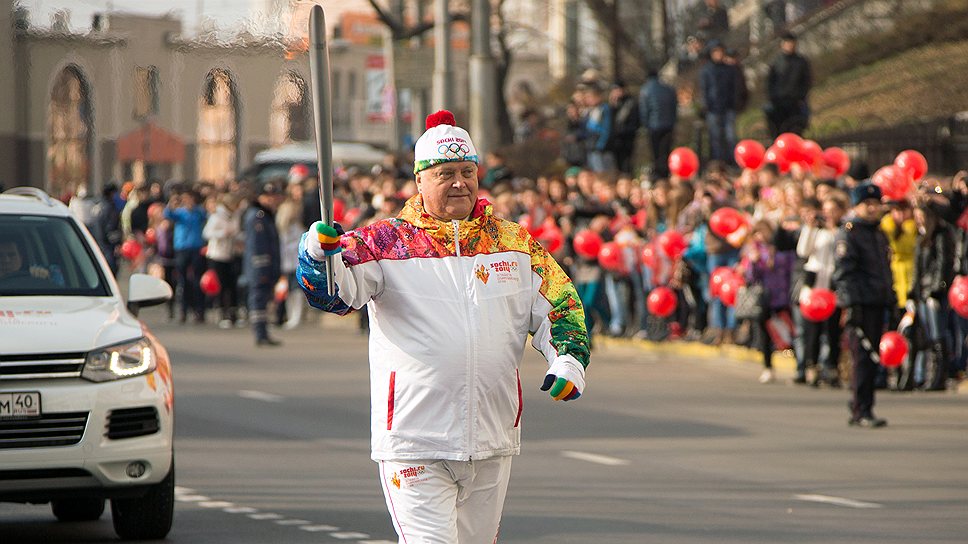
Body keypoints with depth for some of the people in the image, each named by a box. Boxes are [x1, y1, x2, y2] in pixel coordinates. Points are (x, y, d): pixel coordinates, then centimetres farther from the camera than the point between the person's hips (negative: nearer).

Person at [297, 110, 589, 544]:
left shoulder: (515, 242, 10)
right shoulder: (387, 242, -1)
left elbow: (558, 304, 14)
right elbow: (337, 289, -16)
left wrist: (569, 357, -5)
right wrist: (318, 254, -38)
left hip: (492, 443, 4)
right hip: (414, 440, -4)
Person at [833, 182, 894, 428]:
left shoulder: (880, 235, 20)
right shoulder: (848, 233, -5)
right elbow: (843, 272, -12)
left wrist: (891, 301, 21)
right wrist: (852, 303, -20)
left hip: (878, 305, 8)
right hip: (860, 305, -8)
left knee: (872, 358, 9)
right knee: (862, 357, -9)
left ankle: (860, 411, 16)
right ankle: (861, 411, -9)